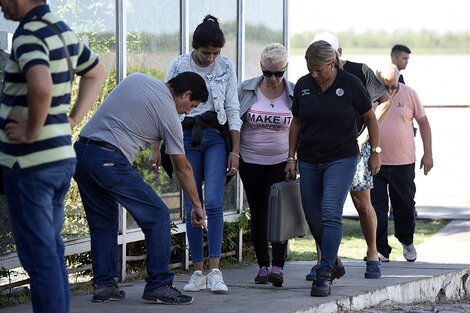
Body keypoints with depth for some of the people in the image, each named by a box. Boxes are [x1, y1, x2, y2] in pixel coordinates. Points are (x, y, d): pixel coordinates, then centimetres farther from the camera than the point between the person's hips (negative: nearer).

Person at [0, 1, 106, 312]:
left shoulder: (30, 34, -17)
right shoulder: (62, 30, 11)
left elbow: (41, 87, -37)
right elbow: (97, 73, 28)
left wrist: (32, 131, -22)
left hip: (30, 163, -9)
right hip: (62, 155, 9)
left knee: (38, 254, -4)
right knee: (51, 249, 17)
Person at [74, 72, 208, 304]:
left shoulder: (136, 78, 18)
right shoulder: (169, 114, 2)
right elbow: (182, 168, 10)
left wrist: (155, 150, 45)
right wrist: (197, 206, 21)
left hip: (80, 152, 8)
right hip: (109, 161, -8)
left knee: (102, 222, 22)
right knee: (157, 216, 3)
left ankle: (103, 286, 21)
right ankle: (158, 286, 4)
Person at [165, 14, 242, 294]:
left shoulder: (226, 68, 2)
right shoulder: (179, 66, 0)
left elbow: (233, 110, 5)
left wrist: (235, 151, 0)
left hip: (216, 137, 0)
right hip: (186, 137, 0)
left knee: (213, 202, -15)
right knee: (192, 206, 0)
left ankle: (215, 271, -13)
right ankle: (198, 273, 6)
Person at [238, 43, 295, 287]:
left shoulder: (294, 93, -3)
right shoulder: (247, 89, -2)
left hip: (282, 161, -1)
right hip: (251, 161, 1)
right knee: (258, 214, 4)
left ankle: (278, 267, -17)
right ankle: (262, 266, 13)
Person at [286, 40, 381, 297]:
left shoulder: (350, 84, -8)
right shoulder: (303, 85, 1)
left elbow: (370, 118, 3)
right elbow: (296, 123, 12)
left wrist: (375, 154, 5)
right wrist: (291, 157, 8)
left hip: (341, 159, -4)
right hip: (309, 161, 4)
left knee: (330, 214, -16)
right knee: (313, 216, 6)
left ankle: (325, 275, -18)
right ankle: (331, 259, 30)